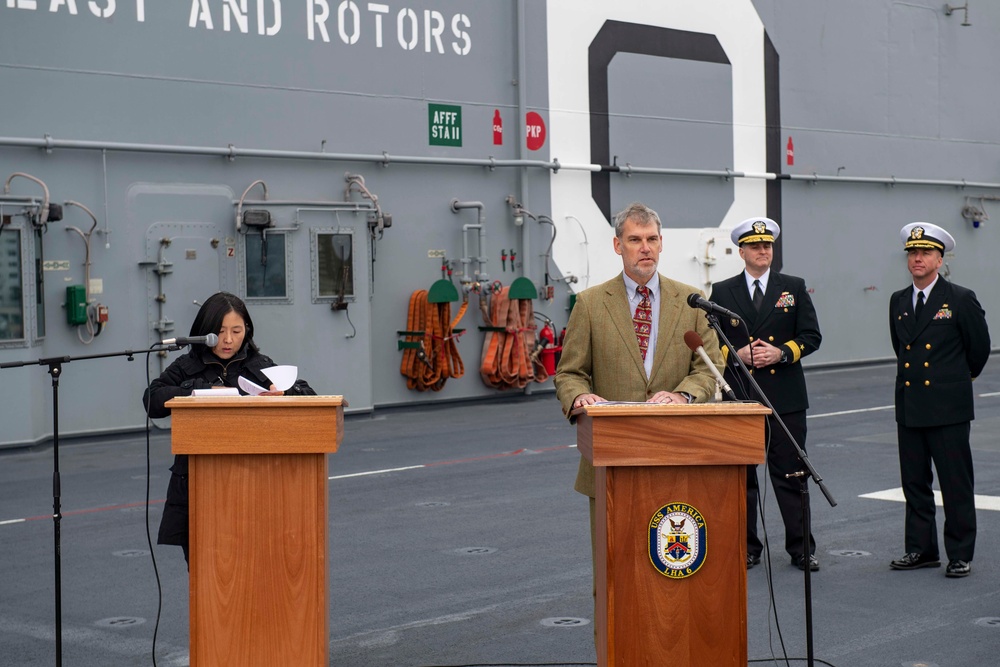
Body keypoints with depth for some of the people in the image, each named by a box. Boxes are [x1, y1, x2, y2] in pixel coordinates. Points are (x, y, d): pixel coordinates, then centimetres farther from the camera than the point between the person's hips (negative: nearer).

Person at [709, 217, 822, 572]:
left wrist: (781, 352, -11)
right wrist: (736, 354, -11)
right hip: (739, 397, 1)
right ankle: (747, 548, 14)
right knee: (741, 475, 5)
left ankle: (801, 547, 8)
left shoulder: (794, 288, 8)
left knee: (790, 472, 0)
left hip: (785, 397, 0)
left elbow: (812, 336, 5)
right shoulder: (722, 292, 8)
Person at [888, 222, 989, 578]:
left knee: (956, 485, -1)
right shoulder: (898, 302, 10)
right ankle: (921, 549, 19)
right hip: (909, 407, 5)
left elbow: (980, 347, 5)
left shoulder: (961, 300, -6)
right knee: (914, 482, 10)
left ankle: (960, 554, 6)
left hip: (948, 407, -5)